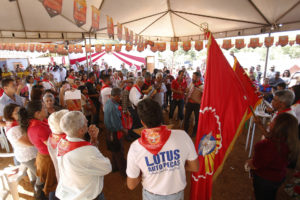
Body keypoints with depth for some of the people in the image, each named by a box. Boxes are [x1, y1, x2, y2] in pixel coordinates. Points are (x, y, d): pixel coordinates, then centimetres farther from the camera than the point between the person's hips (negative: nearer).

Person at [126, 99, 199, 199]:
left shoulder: (135, 148, -26)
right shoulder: (182, 136, -27)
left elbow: (131, 185, -13)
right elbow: (195, 168, -11)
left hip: (152, 195, 0)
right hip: (176, 194, 1)